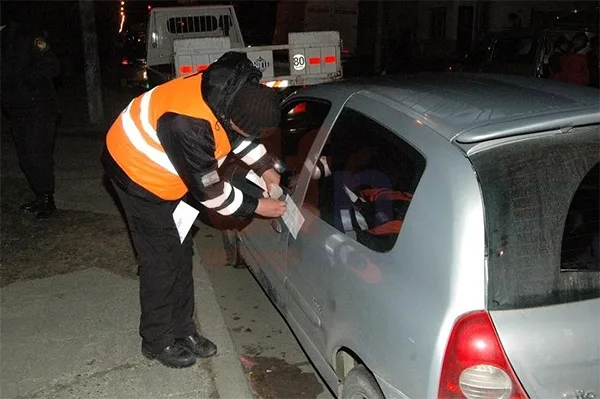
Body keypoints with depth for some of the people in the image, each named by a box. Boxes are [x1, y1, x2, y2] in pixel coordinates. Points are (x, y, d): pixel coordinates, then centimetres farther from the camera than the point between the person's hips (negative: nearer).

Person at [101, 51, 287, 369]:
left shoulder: (233, 92, -18)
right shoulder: (190, 125, -41)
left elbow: (238, 132, 6)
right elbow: (207, 189, -28)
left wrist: (264, 167, -3)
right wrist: (256, 207, -18)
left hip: (166, 171, 8)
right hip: (138, 170, -8)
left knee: (180, 252, 12)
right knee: (161, 259, -3)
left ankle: (182, 330, 26)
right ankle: (157, 342, 15)